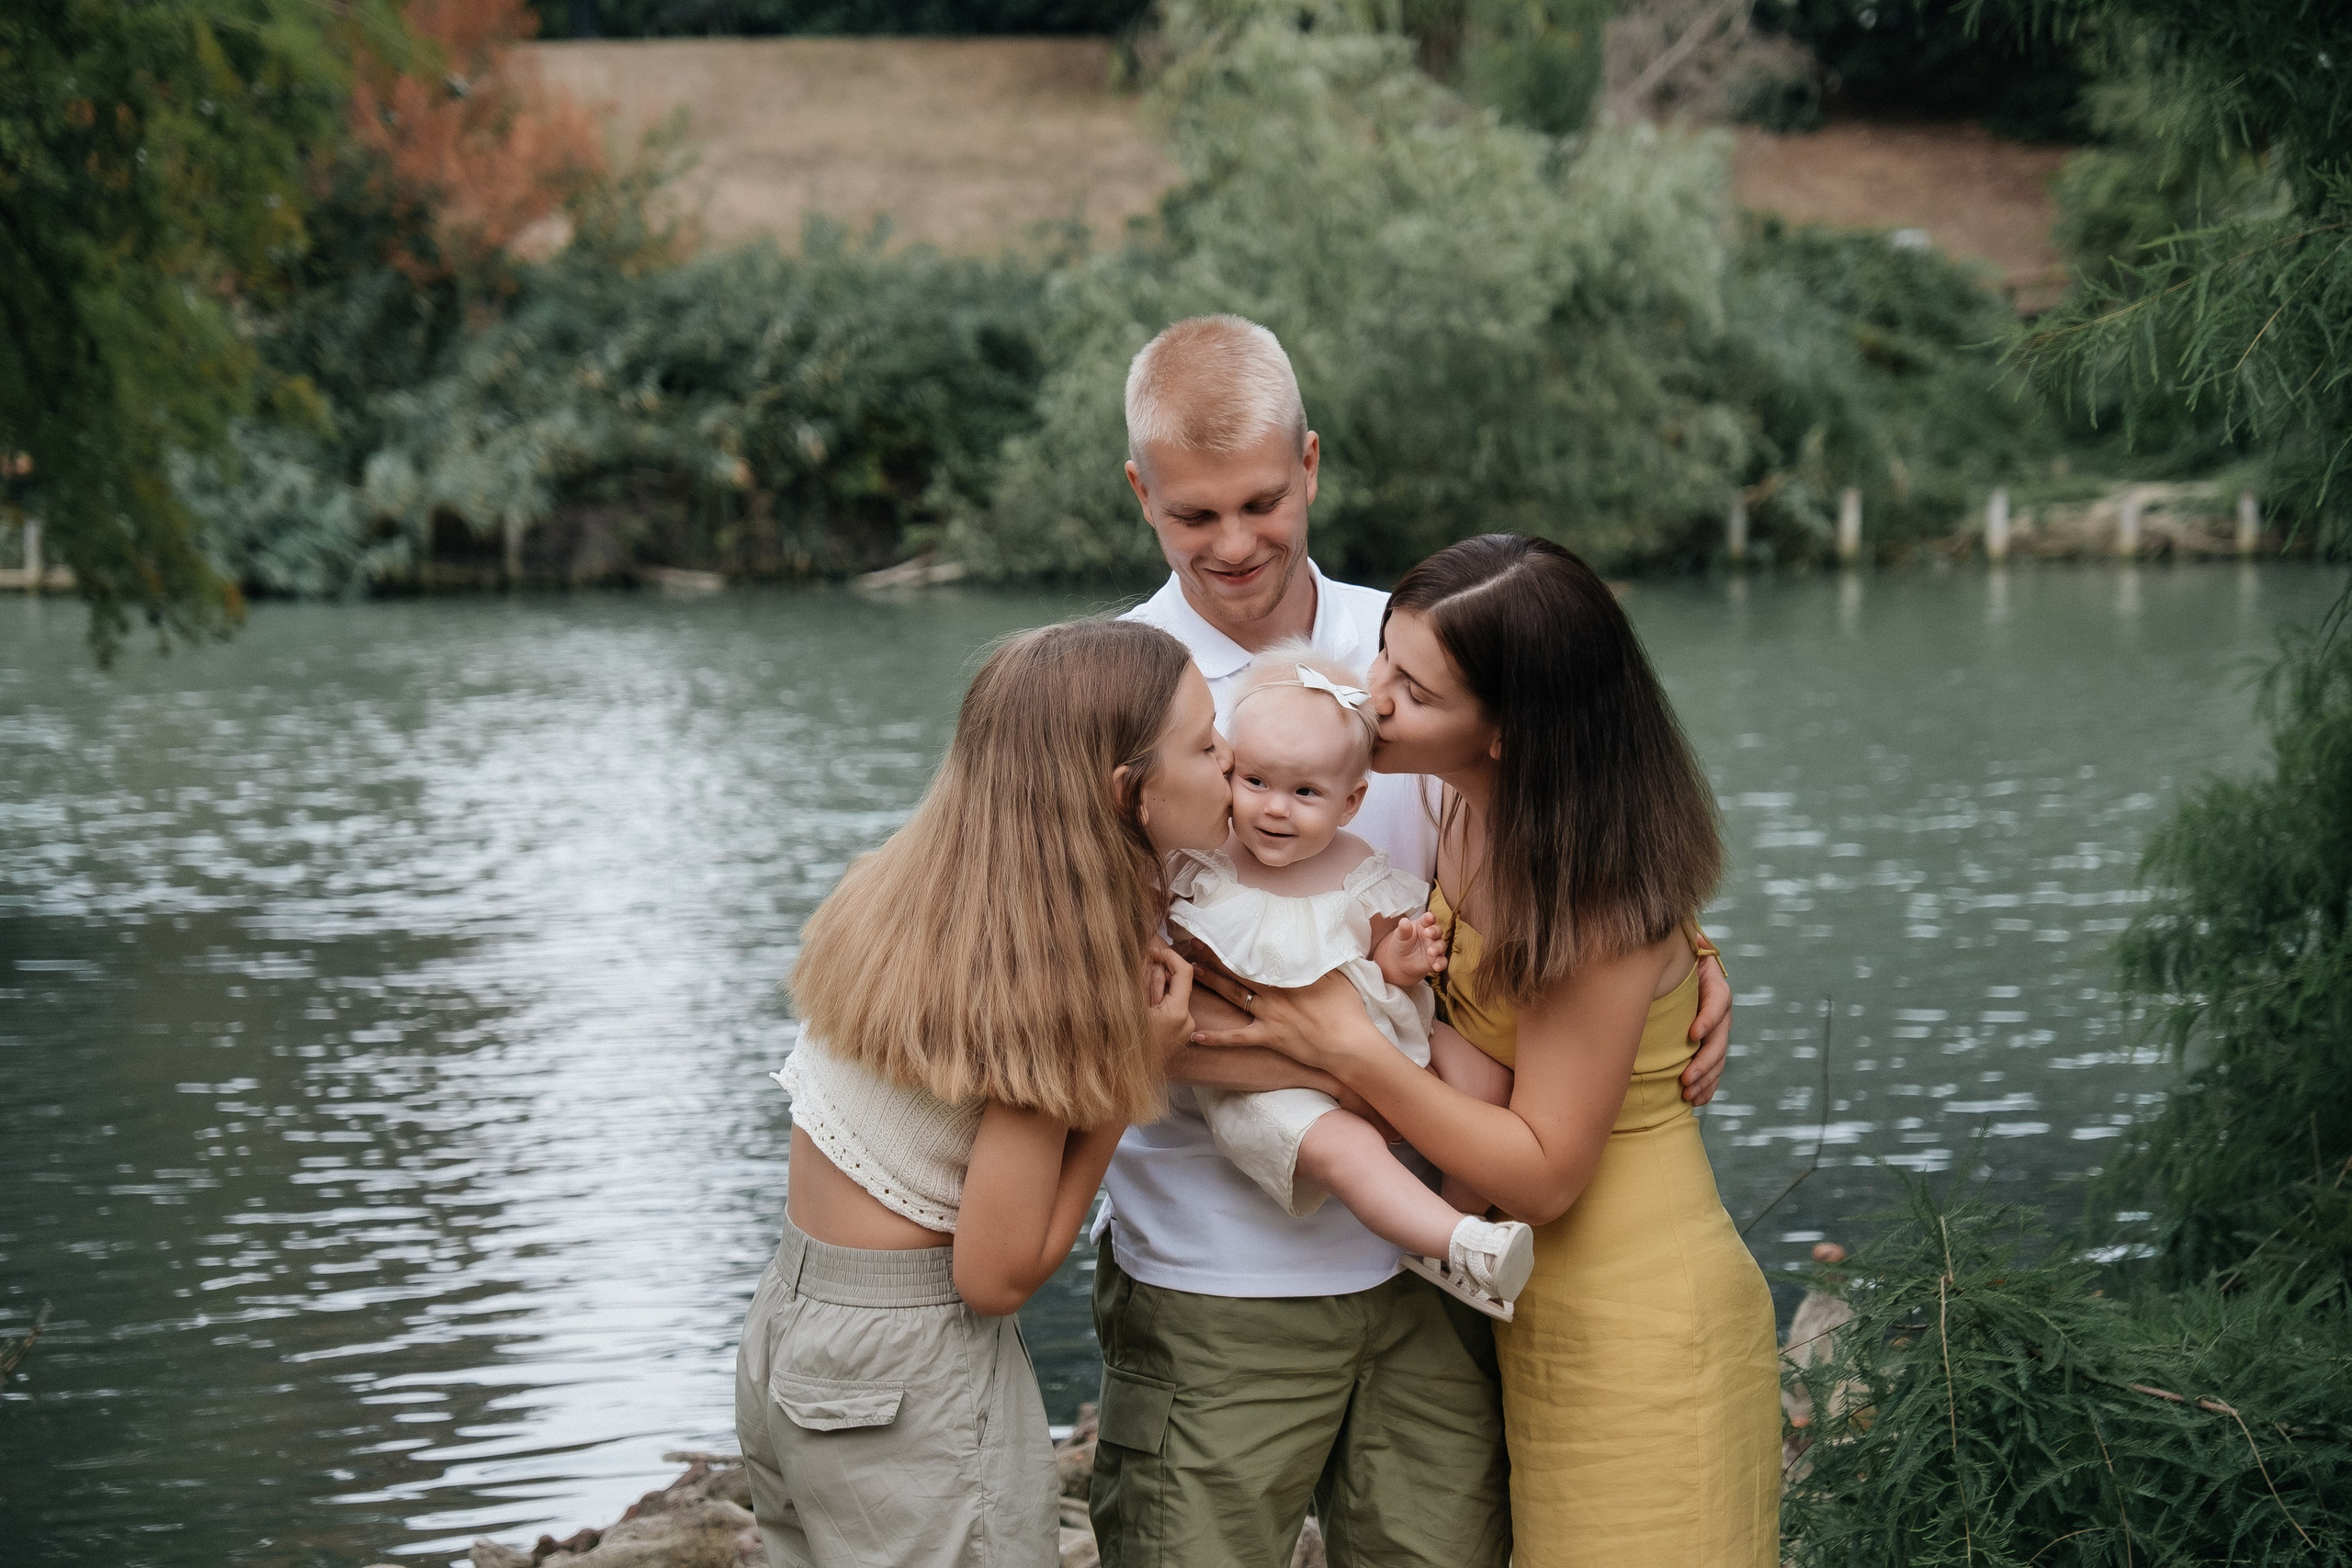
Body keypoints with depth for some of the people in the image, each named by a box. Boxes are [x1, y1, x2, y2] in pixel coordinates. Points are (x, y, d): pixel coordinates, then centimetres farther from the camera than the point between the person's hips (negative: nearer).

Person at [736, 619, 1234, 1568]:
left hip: (784, 1333, 8)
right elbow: (996, 1273, -18)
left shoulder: (902, 892, 0)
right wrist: (1128, 1069, -14)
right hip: (908, 1387, -8)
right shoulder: (1051, 977, -21)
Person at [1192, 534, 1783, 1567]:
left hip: (1637, 1335, -8)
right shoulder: (1464, 808, -3)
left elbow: (1543, 1173, -22)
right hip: (1538, 1313, 8)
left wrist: (1350, 1052, -25)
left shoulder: (1601, 898, -26)